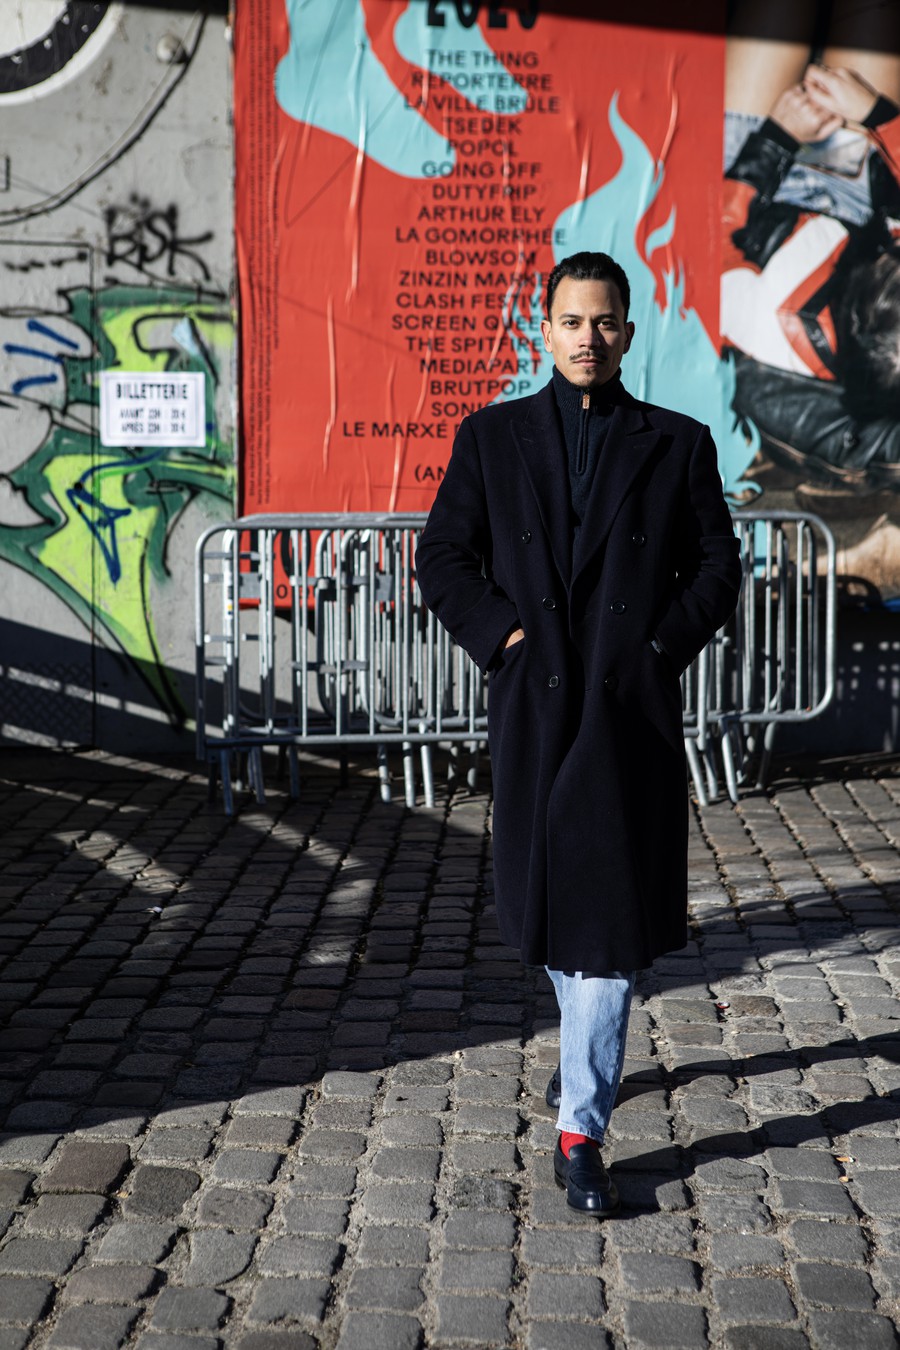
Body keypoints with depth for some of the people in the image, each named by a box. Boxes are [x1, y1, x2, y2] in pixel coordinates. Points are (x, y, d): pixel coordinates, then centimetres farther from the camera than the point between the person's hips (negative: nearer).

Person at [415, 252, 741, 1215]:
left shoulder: (677, 445, 5)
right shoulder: (491, 437, 7)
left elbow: (717, 566, 7)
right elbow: (442, 559, 7)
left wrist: (662, 647, -5)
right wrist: (500, 636, -5)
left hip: (632, 709, -2)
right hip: (533, 703, 2)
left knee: (612, 912, -5)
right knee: (546, 897, 15)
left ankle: (580, 1128, 0)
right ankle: (587, 1051, 42)